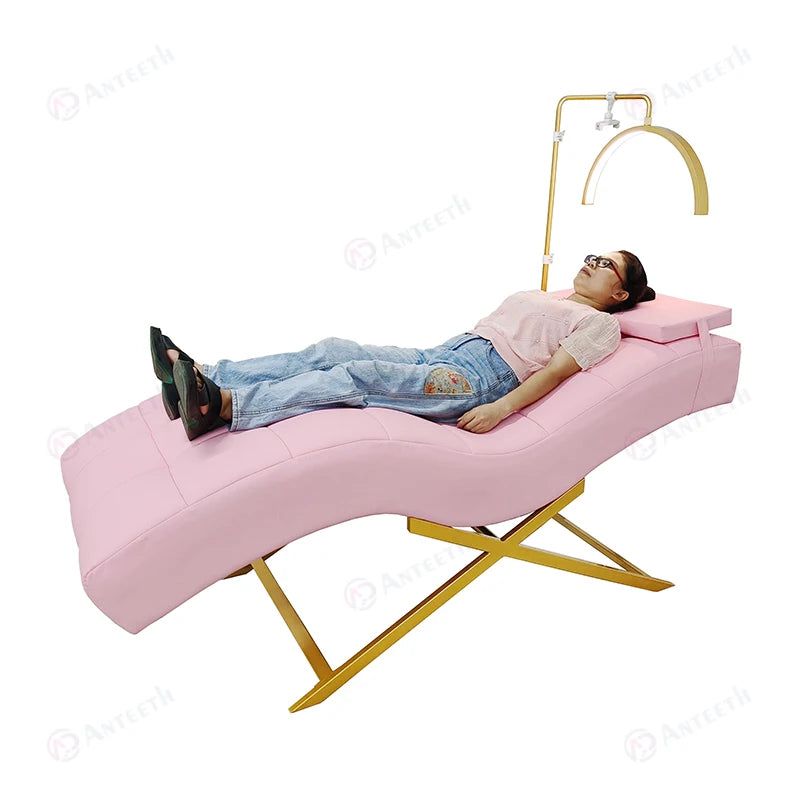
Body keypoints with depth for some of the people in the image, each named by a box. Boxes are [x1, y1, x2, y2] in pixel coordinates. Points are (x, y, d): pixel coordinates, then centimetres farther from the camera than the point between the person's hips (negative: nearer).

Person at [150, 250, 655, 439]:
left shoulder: (600, 324, 11)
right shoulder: (542, 296, 34)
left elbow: (557, 369, -6)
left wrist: (502, 409, -20)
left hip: (479, 379, -7)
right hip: (443, 354, 7)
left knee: (357, 375, -30)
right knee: (331, 351, -14)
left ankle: (221, 406, -40)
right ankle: (203, 378, -23)